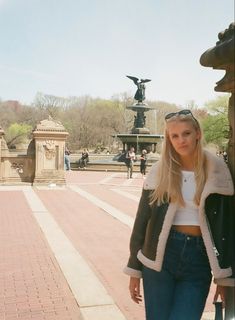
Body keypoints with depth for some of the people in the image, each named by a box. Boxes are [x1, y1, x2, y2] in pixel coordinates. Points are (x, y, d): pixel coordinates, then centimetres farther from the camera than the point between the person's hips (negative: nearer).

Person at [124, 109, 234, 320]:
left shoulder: (217, 171, -1)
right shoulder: (160, 172, 0)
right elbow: (143, 220, 3)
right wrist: (134, 269, 3)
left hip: (199, 258, 0)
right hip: (160, 256, 1)